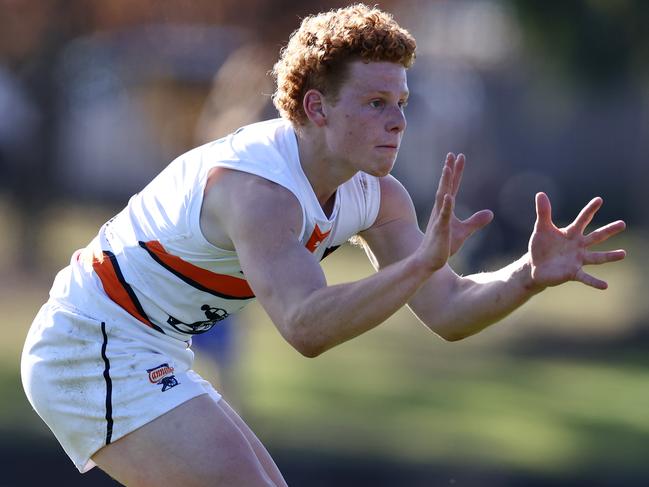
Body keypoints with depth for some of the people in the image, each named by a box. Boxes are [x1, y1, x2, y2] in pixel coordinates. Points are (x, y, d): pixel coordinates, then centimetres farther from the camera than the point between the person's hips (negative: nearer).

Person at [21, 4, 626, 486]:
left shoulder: (373, 195, -1)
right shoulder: (258, 189, -29)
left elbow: (447, 310, 0)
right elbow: (306, 326, -43)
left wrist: (532, 273, -18)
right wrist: (421, 263, -53)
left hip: (148, 356, 10)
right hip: (90, 346, -10)